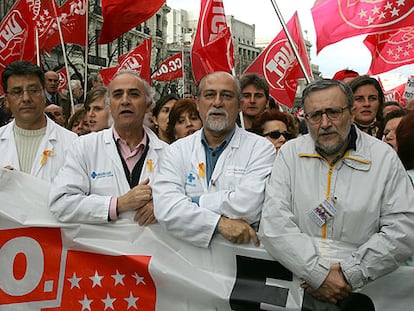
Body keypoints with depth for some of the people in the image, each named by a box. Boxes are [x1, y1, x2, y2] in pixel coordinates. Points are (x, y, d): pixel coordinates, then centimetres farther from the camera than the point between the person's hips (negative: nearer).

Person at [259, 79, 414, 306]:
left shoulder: (384, 158, 4)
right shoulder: (290, 153, 5)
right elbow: (274, 223, -4)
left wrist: (350, 274, -10)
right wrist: (318, 274, -12)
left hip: (359, 288, 0)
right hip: (297, 279, 0)